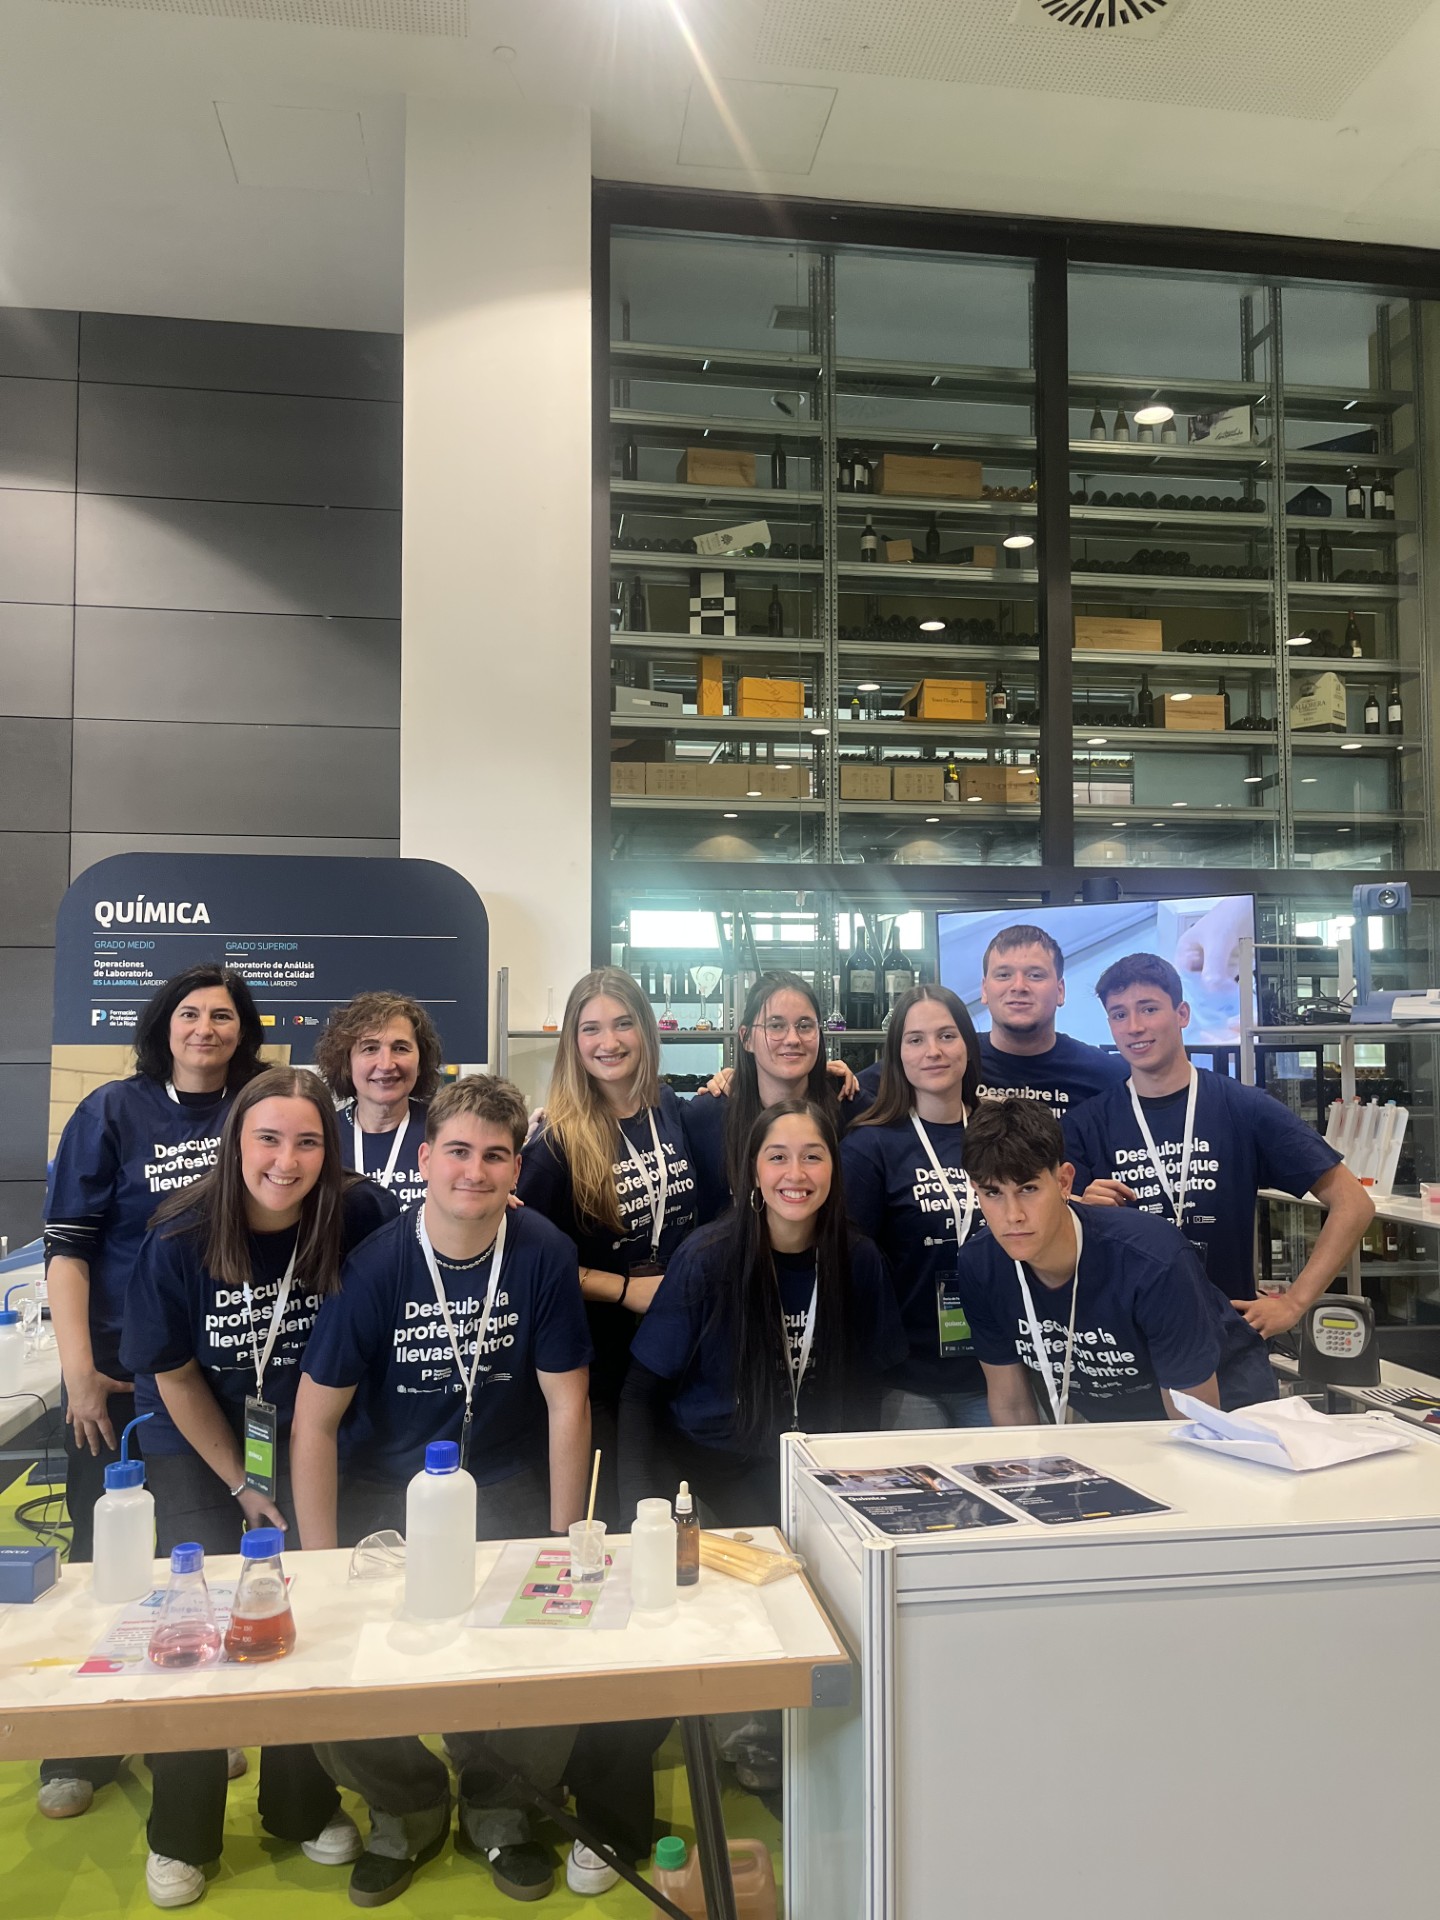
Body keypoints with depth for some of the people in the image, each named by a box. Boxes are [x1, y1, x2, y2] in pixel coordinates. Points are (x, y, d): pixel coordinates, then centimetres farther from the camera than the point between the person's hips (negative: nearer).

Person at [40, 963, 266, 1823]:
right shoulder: (112, 1112, -5)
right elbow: (66, 1244, -7)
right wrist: (79, 1369, -13)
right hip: (123, 1373, -2)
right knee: (108, 1549, 8)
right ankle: (84, 1750, 25)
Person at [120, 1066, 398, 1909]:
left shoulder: (356, 1215, -23)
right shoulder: (179, 1240, -21)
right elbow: (174, 1376, -9)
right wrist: (243, 1490, -6)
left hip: (308, 1442, 1)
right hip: (198, 1448, 0)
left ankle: (304, 1806, 24)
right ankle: (181, 1835, 20)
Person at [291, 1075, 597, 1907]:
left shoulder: (545, 1255, -14)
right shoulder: (376, 1265, -16)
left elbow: (566, 1406, -8)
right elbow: (316, 1418, -9)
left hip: (505, 1488, 0)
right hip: (384, 1488, 0)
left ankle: (498, 1805, 19)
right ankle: (408, 1808, 21)